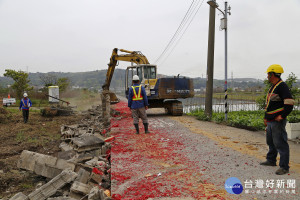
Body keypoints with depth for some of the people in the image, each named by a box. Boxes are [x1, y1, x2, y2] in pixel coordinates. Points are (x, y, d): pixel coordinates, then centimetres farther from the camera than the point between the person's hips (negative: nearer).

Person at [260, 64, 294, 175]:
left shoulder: (282, 86, -15)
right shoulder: (272, 87, 16)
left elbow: (289, 103, -22)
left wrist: (282, 116, -19)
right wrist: (266, 118, 22)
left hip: (278, 121, -10)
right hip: (270, 121, 10)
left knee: (280, 143, -6)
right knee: (270, 141, 20)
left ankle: (284, 167, 2)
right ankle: (271, 160, 35)